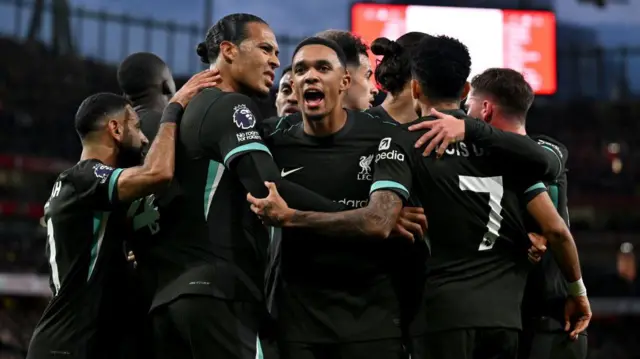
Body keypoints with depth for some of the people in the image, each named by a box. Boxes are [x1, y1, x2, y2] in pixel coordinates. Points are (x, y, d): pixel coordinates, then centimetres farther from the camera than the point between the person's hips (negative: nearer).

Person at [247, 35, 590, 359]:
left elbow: (379, 223, -18)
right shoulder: (507, 144, 11)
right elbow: (555, 229, 6)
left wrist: (289, 217, -13)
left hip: (444, 313, -4)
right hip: (504, 314, 4)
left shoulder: (403, 143, -2)